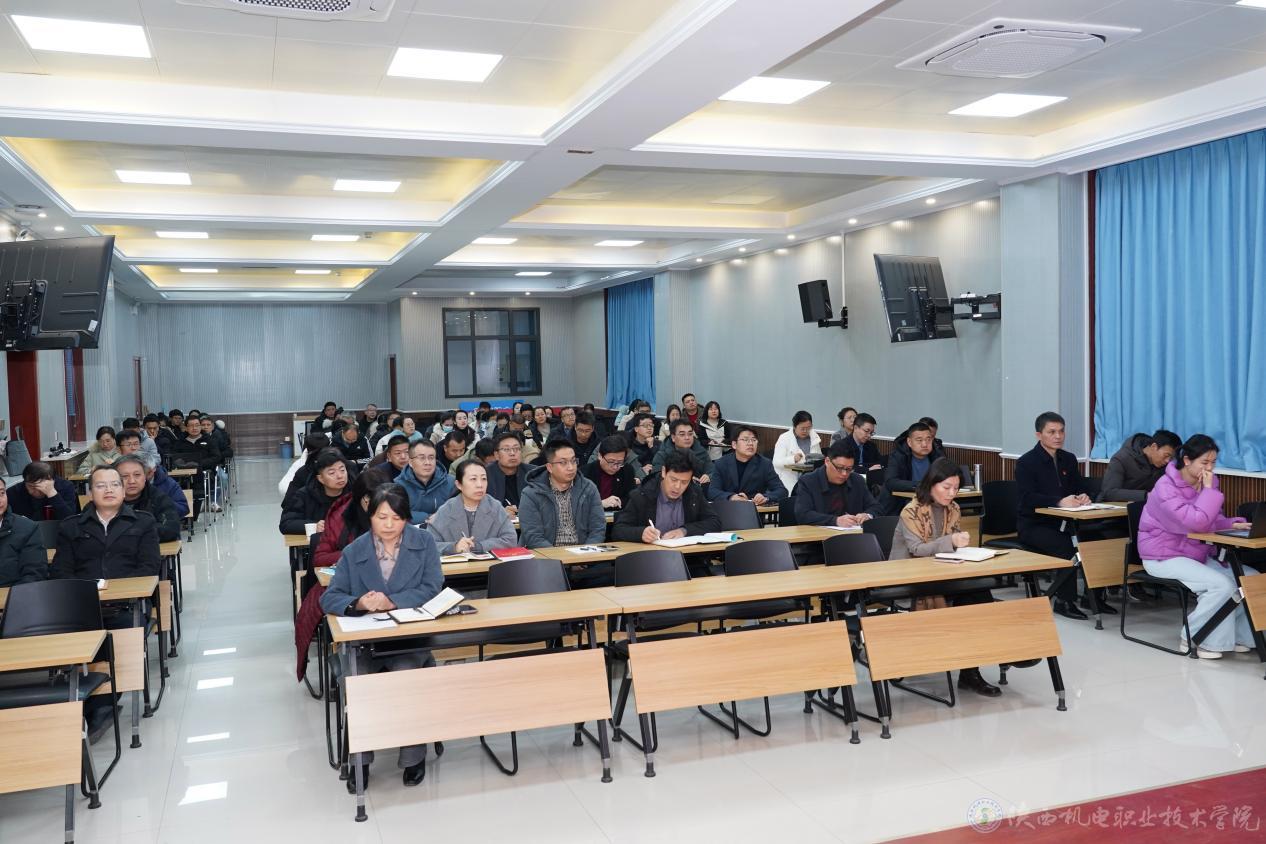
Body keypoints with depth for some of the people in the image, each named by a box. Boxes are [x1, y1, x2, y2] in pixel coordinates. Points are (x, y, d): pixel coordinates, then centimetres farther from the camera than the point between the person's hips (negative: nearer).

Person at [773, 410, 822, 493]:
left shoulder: (815, 438, 10)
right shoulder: (784, 438, -2)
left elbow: (819, 458, 19)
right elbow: (776, 462, -12)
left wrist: (819, 461, -6)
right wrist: (793, 459, -30)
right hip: (790, 483, -3)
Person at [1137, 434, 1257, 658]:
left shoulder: (1206, 481, 3)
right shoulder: (1166, 488, -21)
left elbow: (1214, 521, 14)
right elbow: (1197, 522, -32)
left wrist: (1233, 524, -7)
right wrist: (1209, 489, -23)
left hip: (1200, 553, 8)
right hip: (1165, 556, -8)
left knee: (1251, 578, -5)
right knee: (1222, 585, -24)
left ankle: (1237, 636, 7)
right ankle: (1192, 638, -7)